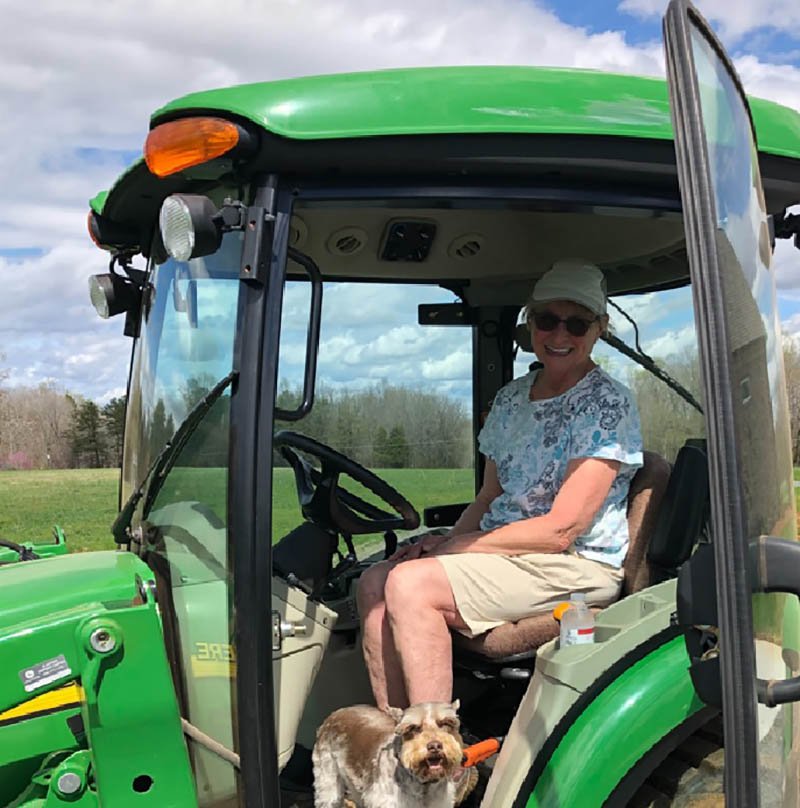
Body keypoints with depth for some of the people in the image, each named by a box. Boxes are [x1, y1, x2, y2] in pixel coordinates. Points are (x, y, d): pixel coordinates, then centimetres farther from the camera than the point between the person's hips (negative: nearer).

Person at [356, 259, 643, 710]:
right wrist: (446, 541, -4)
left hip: (577, 566, -8)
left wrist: (458, 545, -13)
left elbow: (560, 529, -16)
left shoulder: (609, 405, -11)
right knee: (375, 583, -11)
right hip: (504, 550, 8)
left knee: (411, 585, -25)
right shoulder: (511, 399, 13)